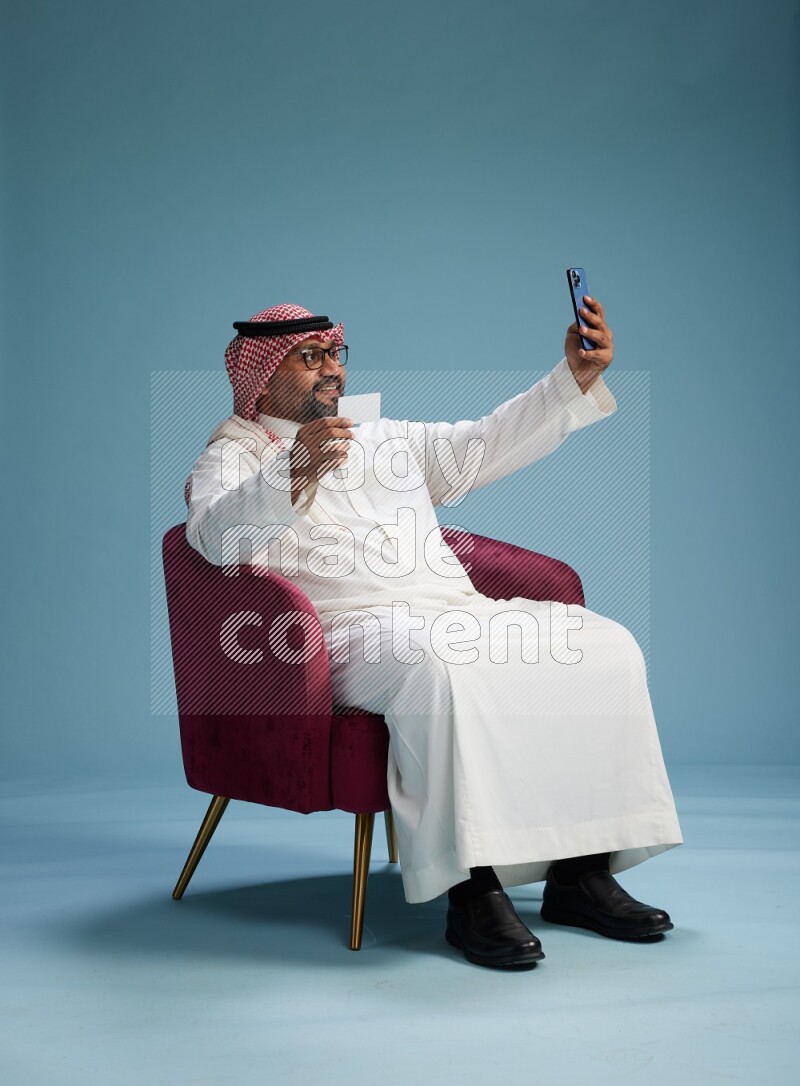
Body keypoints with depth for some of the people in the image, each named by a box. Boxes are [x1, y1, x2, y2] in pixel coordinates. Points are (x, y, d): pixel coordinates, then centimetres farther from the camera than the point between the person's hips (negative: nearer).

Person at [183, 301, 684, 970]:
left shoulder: (386, 438, 30)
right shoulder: (231, 457, 9)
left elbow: (491, 444, 25)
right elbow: (217, 534, -14)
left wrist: (577, 377, 13)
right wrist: (296, 474, -33)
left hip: (461, 611, 7)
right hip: (351, 630, -7)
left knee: (604, 645, -13)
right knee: (440, 665, -39)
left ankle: (581, 871, -14)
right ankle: (472, 887, -35)